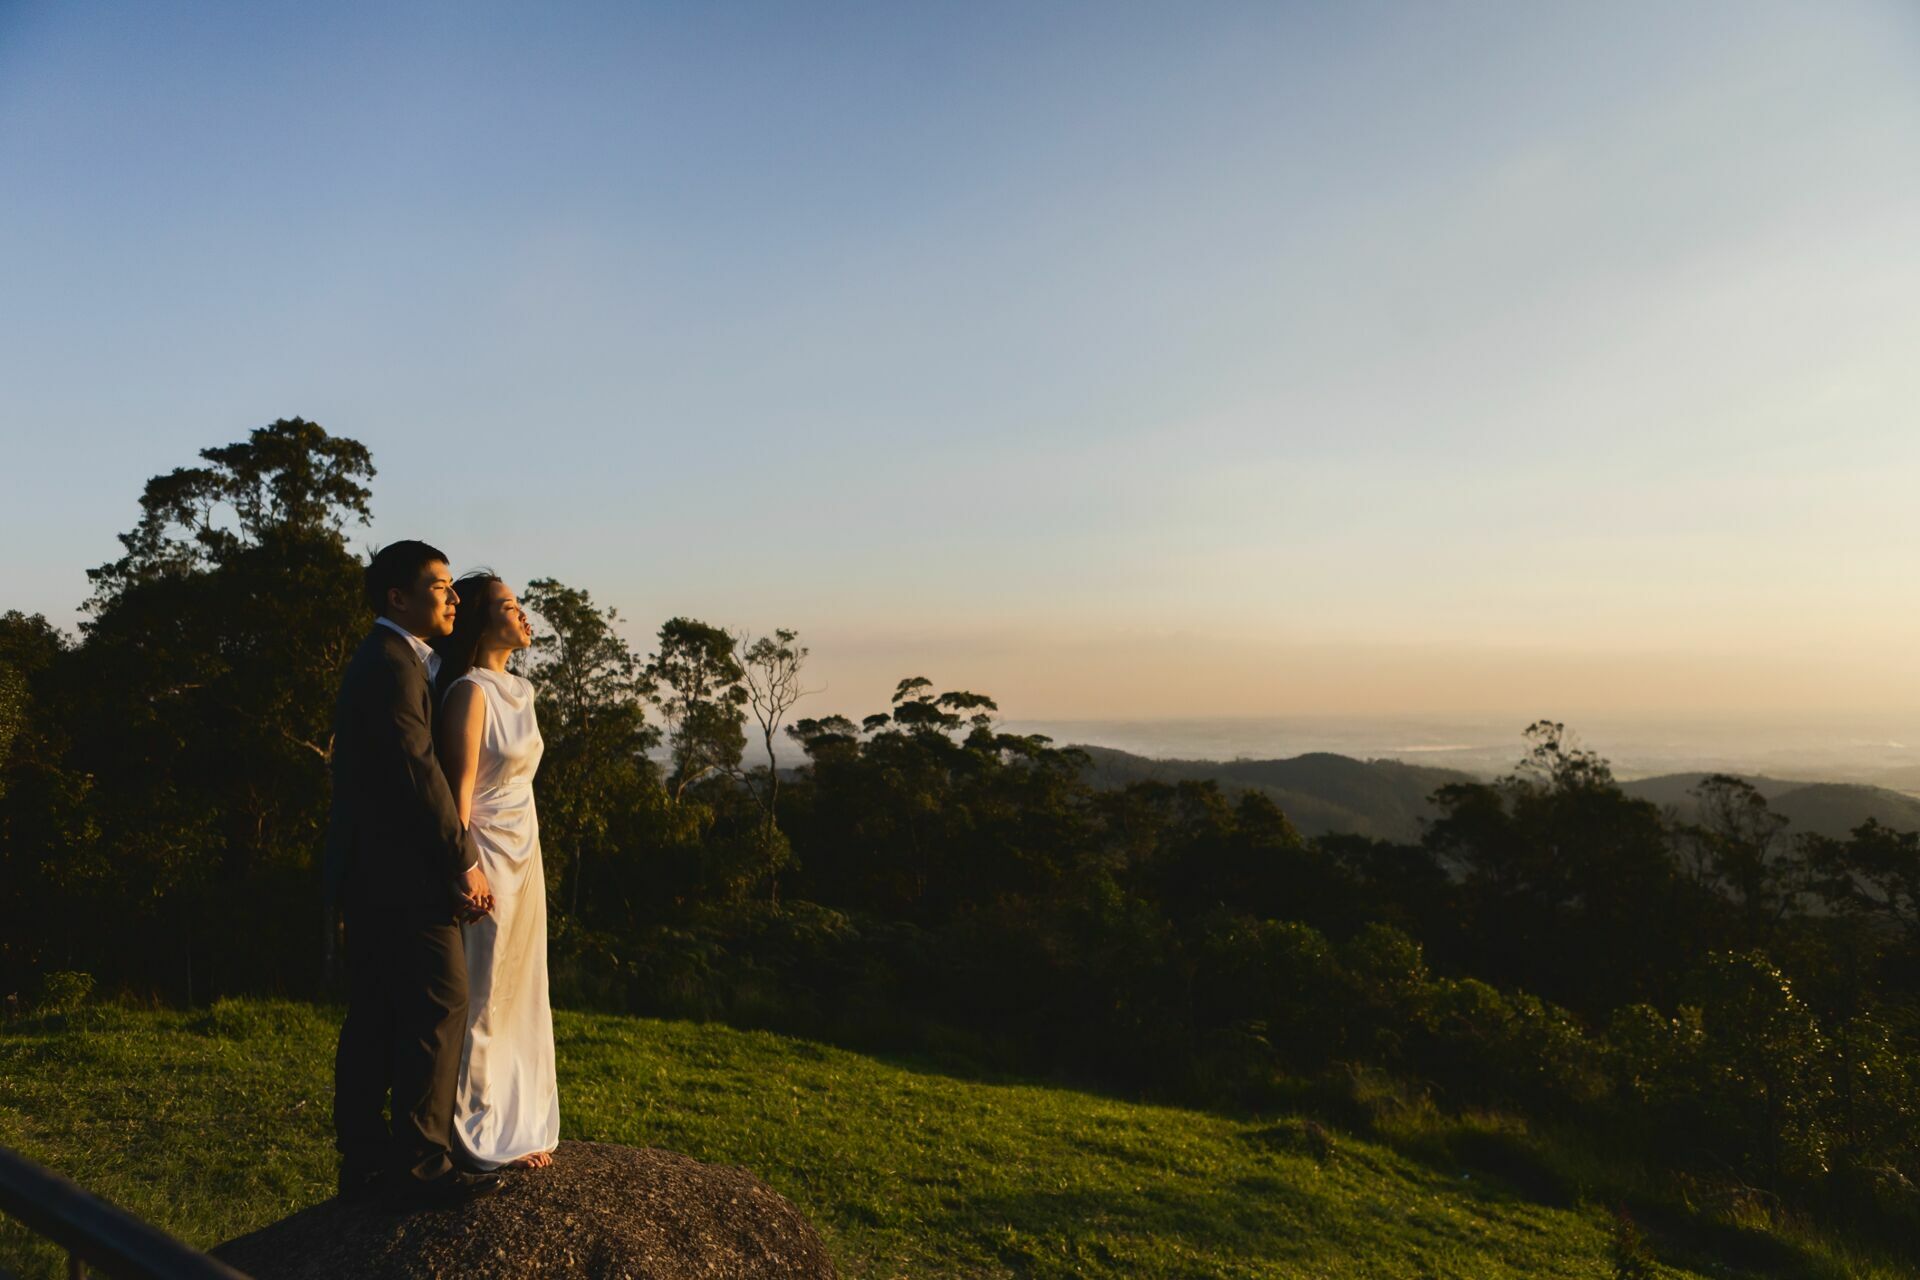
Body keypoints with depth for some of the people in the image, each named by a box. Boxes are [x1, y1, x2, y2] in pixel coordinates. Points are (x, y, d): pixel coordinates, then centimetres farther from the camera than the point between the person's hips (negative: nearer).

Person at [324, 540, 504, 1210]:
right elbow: (420, 773, -19)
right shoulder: (393, 666, -15)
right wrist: (466, 862, -14)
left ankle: (364, 1161, 22)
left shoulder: (378, 661, 18)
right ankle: (420, 1166, 0)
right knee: (439, 1006, -6)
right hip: (401, 875, -11)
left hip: (369, 873, 11)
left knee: (374, 1018, 13)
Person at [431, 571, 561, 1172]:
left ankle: (516, 1125, 25)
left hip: (522, 855, 9)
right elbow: (460, 788, -17)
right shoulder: (470, 691, -15)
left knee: (519, 993, 14)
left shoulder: (519, 689, 11)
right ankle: (482, 1137, 14)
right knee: (482, 996, 2)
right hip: (487, 857, -9)